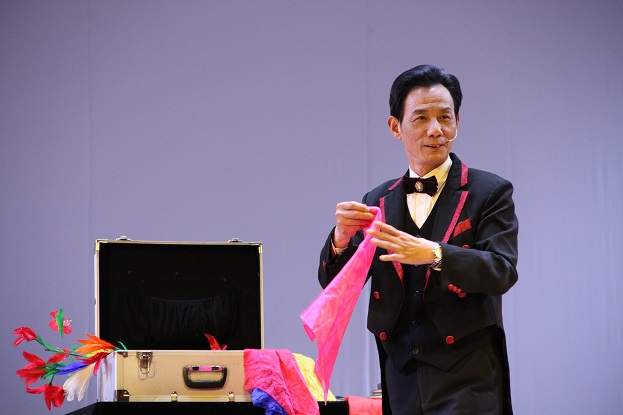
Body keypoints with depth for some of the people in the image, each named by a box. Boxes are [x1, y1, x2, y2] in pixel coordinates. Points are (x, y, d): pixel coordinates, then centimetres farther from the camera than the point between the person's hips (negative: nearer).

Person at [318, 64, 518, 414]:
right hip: (403, 378, 4)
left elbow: (503, 271, -12)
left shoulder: (490, 192, 1)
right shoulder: (377, 202, 12)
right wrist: (342, 237, -14)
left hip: (466, 379, -4)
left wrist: (433, 254, -28)